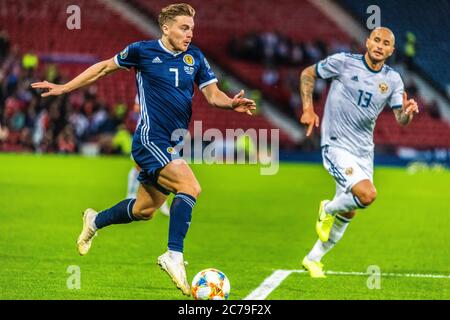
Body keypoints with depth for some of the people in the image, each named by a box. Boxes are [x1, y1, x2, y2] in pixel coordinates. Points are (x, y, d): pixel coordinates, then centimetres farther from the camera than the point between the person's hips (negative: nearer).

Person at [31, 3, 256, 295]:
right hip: (150, 139, -7)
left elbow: (213, 95, 4)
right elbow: (106, 67, 9)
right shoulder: (143, 51, -4)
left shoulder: (195, 57, 7)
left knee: (144, 210, 16)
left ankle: (95, 221, 42)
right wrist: (65, 88, 13)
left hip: (172, 145, 7)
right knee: (190, 186, -25)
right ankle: (174, 255, -21)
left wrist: (232, 103, -19)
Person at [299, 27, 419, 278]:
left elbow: (401, 119, -4)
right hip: (337, 145, -6)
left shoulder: (393, 79, 2)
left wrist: (408, 112, -27)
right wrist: (308, 109, -6)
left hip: (364, 151, 6)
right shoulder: (343, 62, -9)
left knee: (347, 214, 12)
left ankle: (314, 259, 31)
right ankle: (328, 209, 5)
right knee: (368, 194, -26)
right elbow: (308, 74, 4)